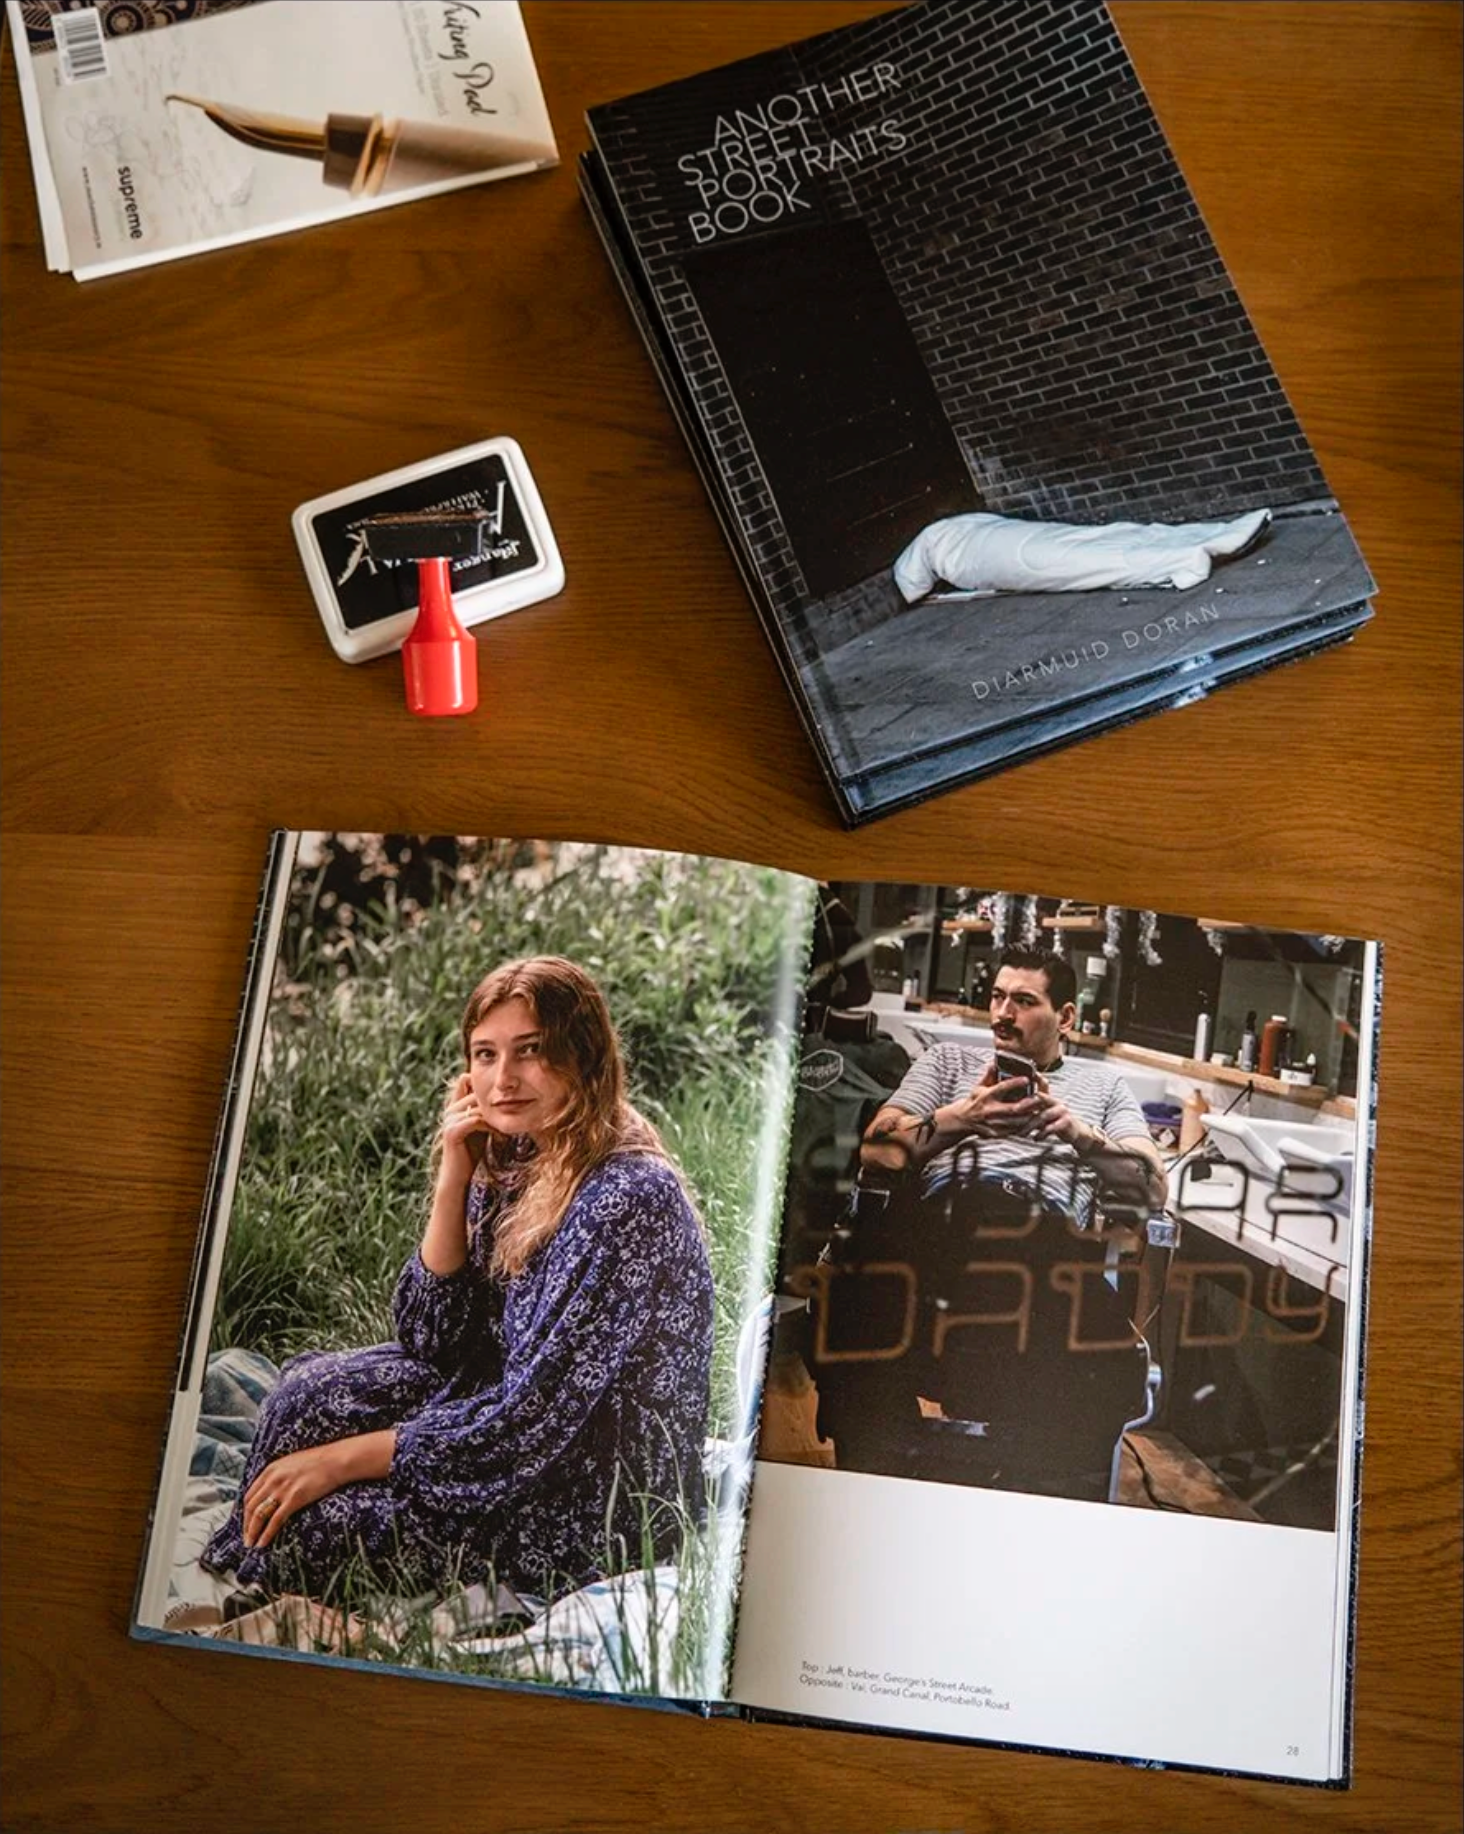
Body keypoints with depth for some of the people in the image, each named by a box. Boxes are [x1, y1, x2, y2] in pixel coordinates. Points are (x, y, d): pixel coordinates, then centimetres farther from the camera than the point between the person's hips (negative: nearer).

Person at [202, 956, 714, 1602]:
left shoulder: (629, 1198, -26)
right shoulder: (512, 1163, 0)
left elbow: (535, 1415, -25)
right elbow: (429, 1341, 0)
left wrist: (343, 1457, -19)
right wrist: (452, 1183, -12)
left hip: (597, 1506, -8)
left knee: (311, 1524, -14)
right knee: (310, 1385, 0)